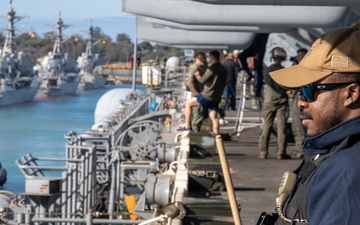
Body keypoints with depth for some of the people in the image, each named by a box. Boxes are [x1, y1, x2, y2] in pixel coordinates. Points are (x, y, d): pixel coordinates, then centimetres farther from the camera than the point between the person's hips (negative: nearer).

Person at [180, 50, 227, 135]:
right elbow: (223, 83, 20)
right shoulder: (223, 69, 13)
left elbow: (203, 80, -10)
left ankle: (187, 127, 4)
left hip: (208, 95, -7)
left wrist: (197, 76, 9)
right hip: (217, 98, 7)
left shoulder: (212, 68, -14)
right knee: (213, 117, 7)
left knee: (188, 103, 6)